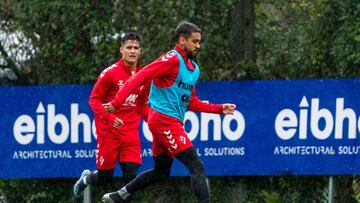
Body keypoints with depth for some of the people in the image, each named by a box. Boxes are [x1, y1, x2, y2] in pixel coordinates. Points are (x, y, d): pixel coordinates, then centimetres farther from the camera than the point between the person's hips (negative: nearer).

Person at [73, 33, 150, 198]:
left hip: (131, 132, 4)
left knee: (131, 175, -9)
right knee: (105, 177, 2)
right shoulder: (110, 73, -8)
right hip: (108, 131, -4)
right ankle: (86, 179, 36)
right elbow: (94, 100, -6)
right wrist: (109, 117, -21)